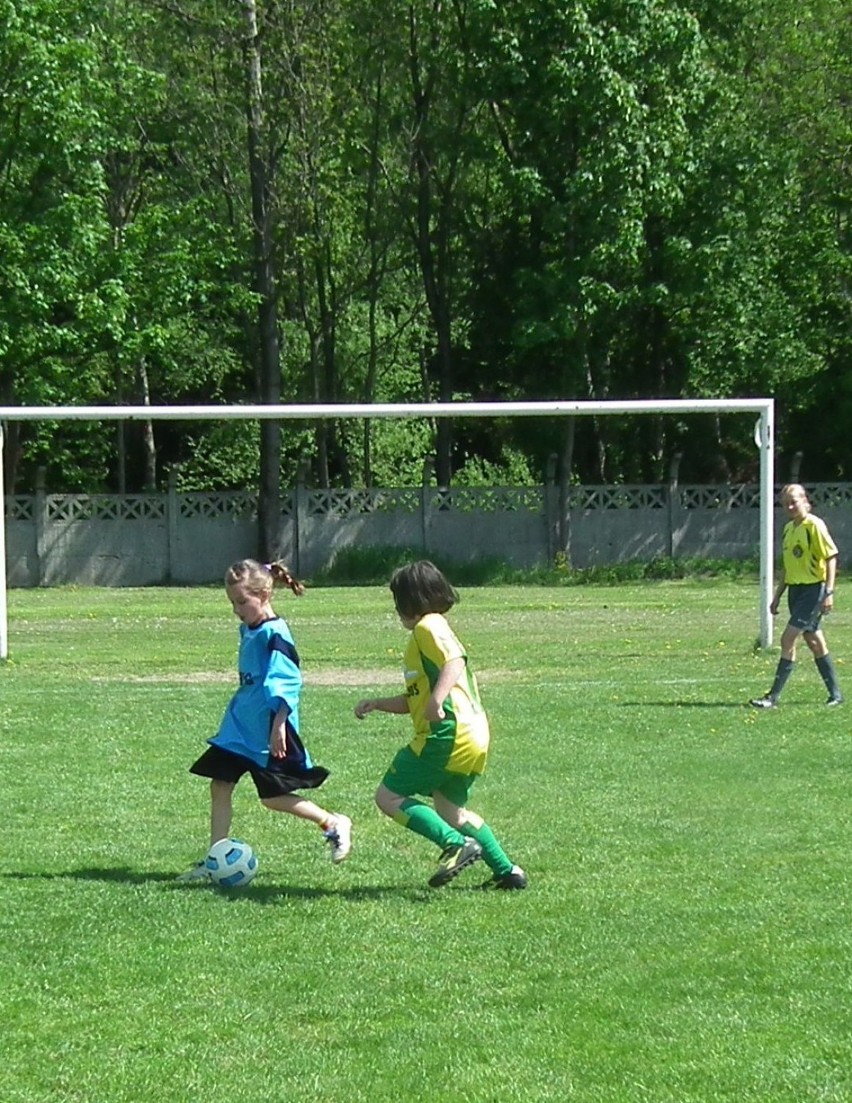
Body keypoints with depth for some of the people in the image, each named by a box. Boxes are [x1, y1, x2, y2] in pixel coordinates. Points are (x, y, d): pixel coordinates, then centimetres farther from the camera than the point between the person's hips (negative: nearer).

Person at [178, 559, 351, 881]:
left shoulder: (275, 635, -17)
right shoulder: (248, 631, 10)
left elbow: (285, 685, -23)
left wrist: (278, 725, -28)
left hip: (268, 732, -9)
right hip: (240, 727, 9)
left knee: (273, 797, -2)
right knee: (219, 785, 3)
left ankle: (334, 824, 15)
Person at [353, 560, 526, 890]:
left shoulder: (428, 627, -4)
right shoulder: (431, 630, 26)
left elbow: (455, 661, -24)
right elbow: (415, 701, 28)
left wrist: (436, 700, -37)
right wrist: (377, 704, 18)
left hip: (447, 734, -10)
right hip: (473, 739, 10)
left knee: (389, 796, -6)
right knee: (450, 809, 25)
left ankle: (457, 844, -20)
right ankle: (506, 871, 20)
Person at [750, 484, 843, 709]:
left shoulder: (814, 525, -13)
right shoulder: (789, 529, 12)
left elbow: (831, 557, -14)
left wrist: (829, 592, -20)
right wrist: (777, 596, 20)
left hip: (813, 589, -8)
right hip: (796, 589, 8)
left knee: (788, 639, -12)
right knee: (815, 642, 11)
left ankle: (773, 697, -12)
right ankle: (835, 694, 19)